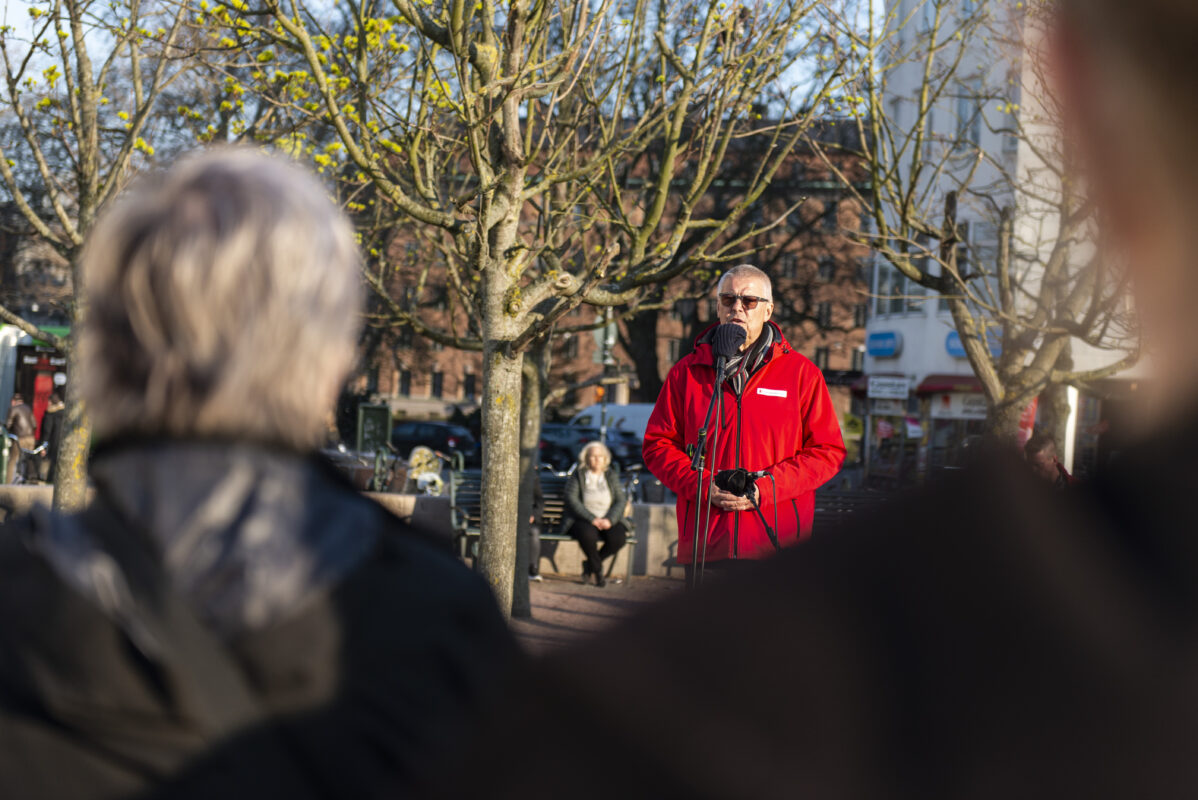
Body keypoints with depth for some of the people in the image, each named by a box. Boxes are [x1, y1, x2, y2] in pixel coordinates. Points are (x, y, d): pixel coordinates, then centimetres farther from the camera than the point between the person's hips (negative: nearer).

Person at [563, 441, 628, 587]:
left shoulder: (611, 476, 10)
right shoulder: (577, 476, 1)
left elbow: (621, 500, 3)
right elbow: (572, 500, -9)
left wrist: (609, 520, -15)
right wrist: (592, 519, -19)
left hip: (607, 519, 3)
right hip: (582, 520, -3)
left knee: (619, 537, -29)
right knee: (588, 534, -39)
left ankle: (589, 565, -4)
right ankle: (598, 570, -12)